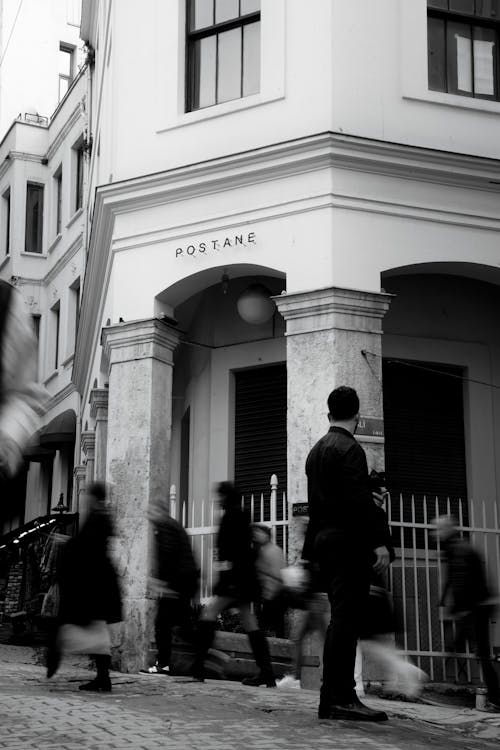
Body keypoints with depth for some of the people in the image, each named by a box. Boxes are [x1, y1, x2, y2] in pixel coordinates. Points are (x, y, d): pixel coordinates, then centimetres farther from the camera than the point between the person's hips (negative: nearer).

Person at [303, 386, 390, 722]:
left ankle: (333, 698, 14)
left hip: (325, 541, 10)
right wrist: (378, 541, -20)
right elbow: (359, 500, -19)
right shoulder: (350, 449, -10)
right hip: (348, 543, -10)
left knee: (341, 619, 12)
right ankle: (341, 698, -10)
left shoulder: (316, 451, 19)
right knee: (347, 619, -9)